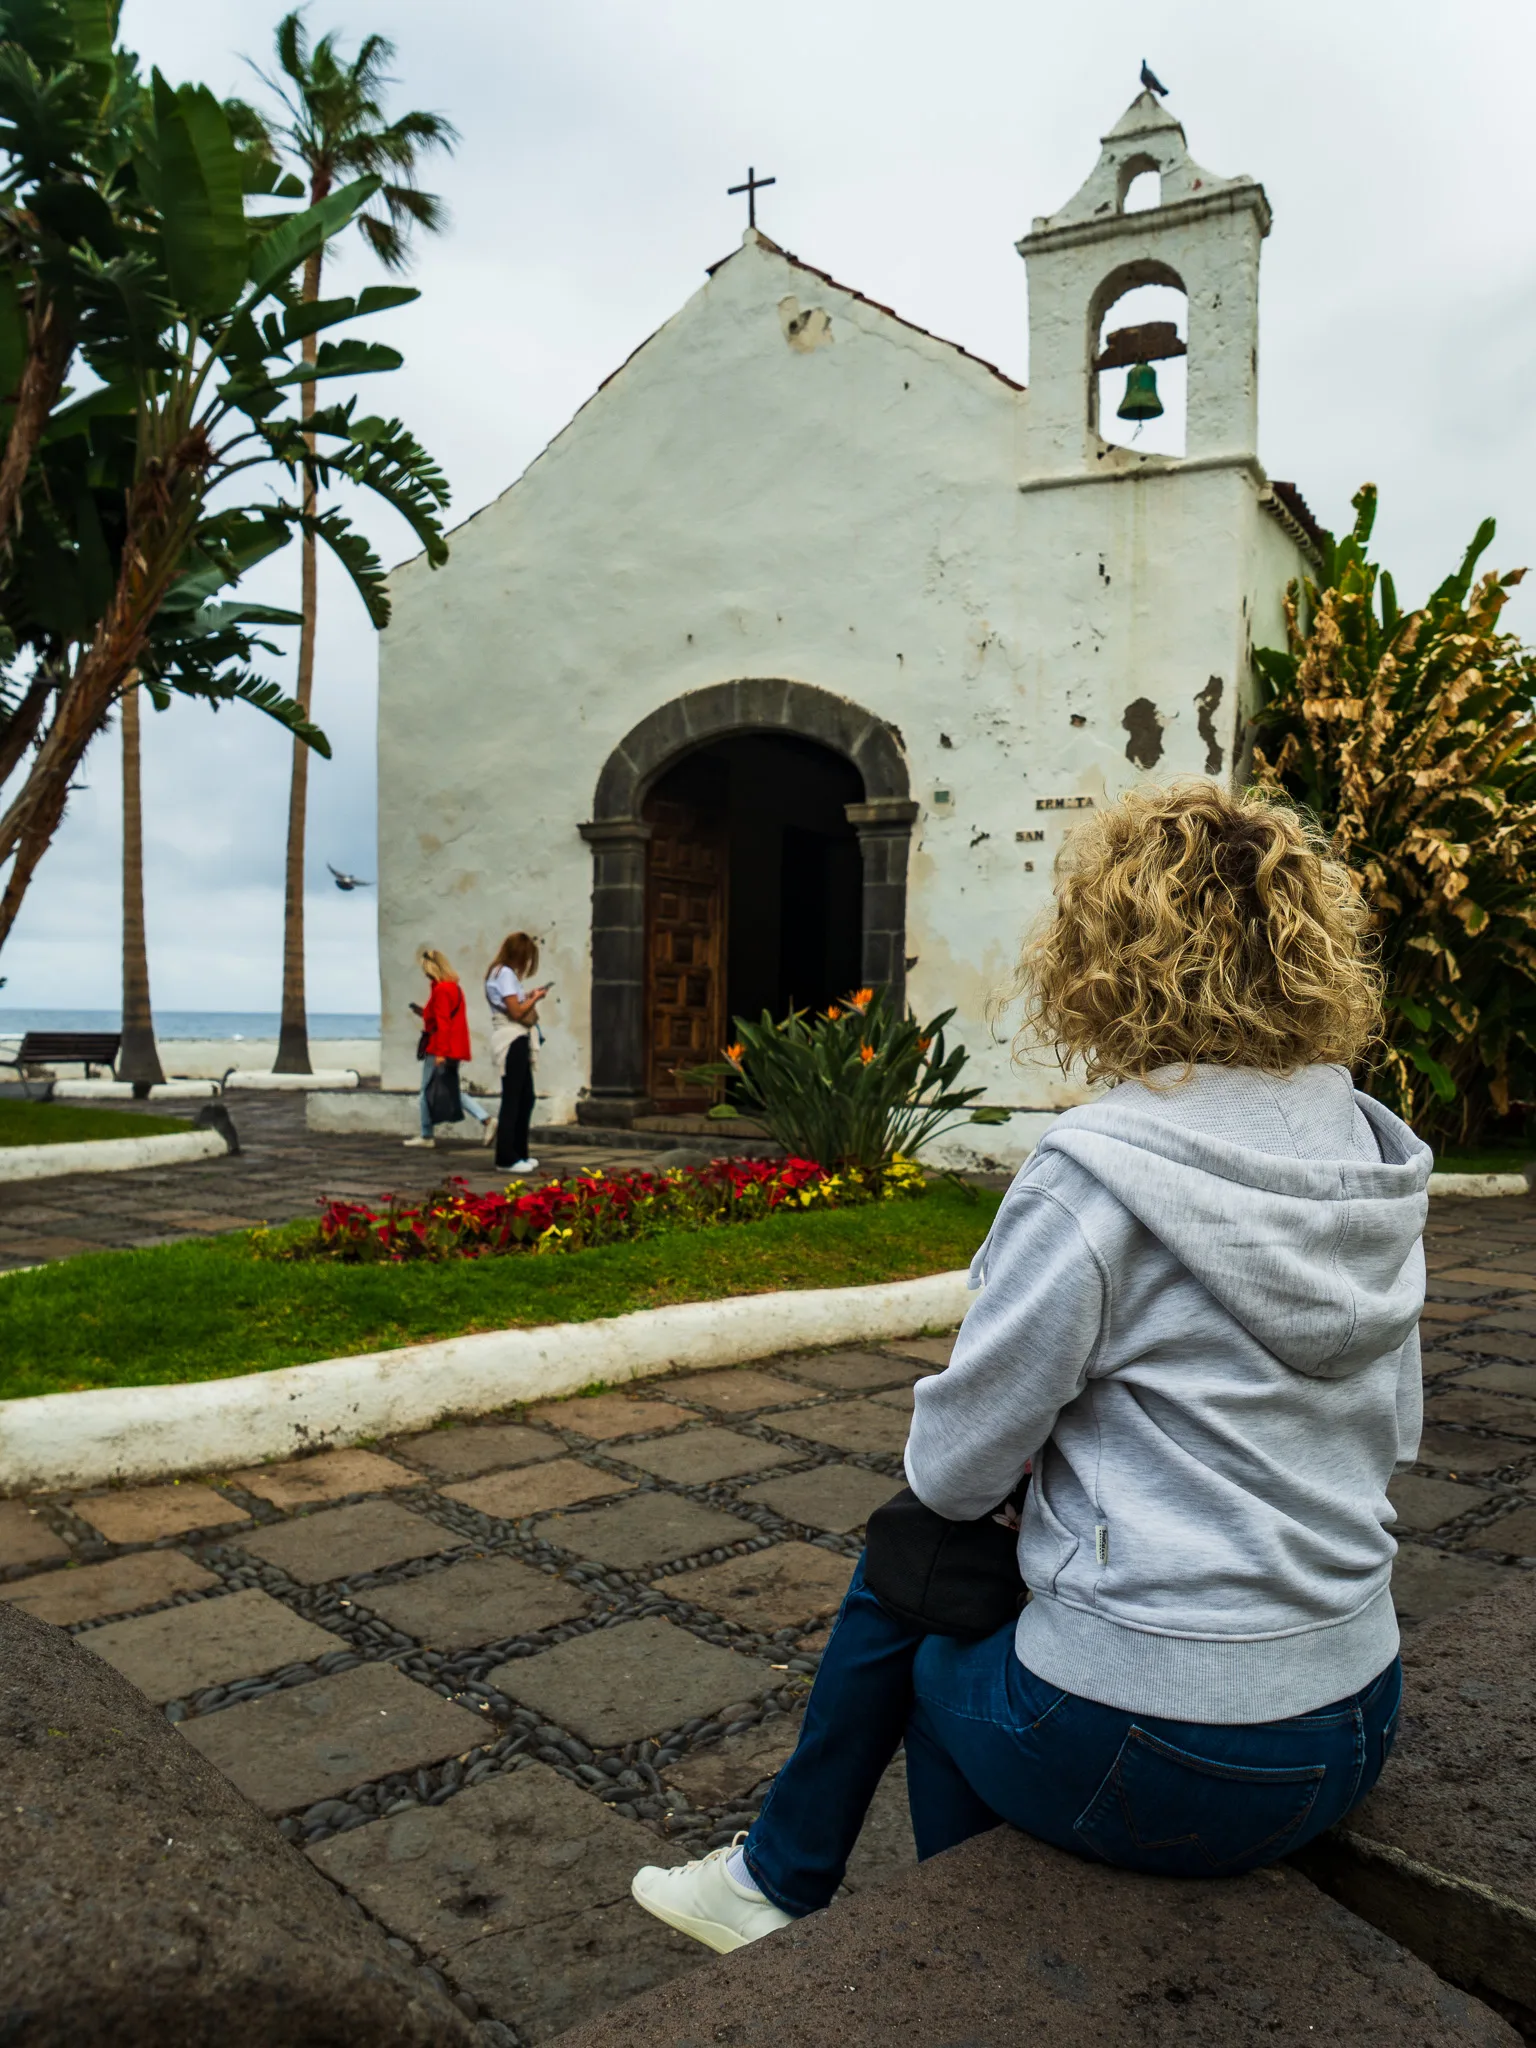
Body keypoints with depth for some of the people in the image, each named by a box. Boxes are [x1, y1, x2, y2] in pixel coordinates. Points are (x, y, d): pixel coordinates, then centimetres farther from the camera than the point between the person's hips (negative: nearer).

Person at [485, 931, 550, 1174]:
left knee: (526, 1098, 14)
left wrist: (528, 997, 8)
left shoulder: (500, 972, 19)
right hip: (511, 1041, -10)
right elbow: (516, 1012, -17)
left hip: (516, 1041, 10)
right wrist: (535, 998, -3)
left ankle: (519, 1153, 21)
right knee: (512, 1099, -6)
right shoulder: (506, 974, -12)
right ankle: (507, 1159, -2)